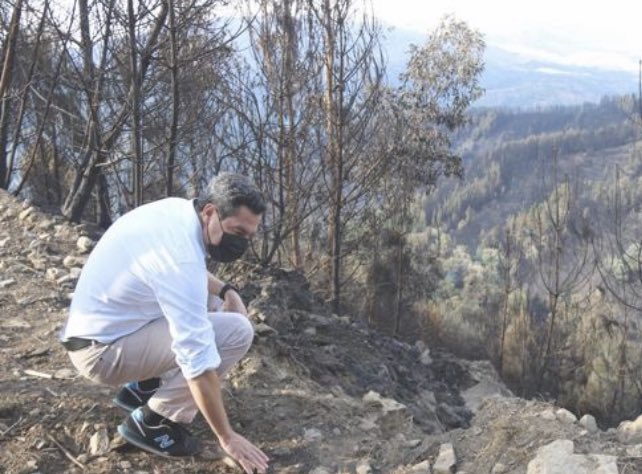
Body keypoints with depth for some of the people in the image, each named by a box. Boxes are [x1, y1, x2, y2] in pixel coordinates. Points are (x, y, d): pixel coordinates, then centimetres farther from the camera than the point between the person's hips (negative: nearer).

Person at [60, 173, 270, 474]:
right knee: (237, 331, -17)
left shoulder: (177, 209, -2)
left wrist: (226, 290, 2)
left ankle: (143, 388, 17)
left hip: (99, 326, 9)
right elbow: (198, 360, -29)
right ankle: (152, 420, -5)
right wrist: (226, 437, -21)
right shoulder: (180, 257, -29)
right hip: (104, 351, -9)